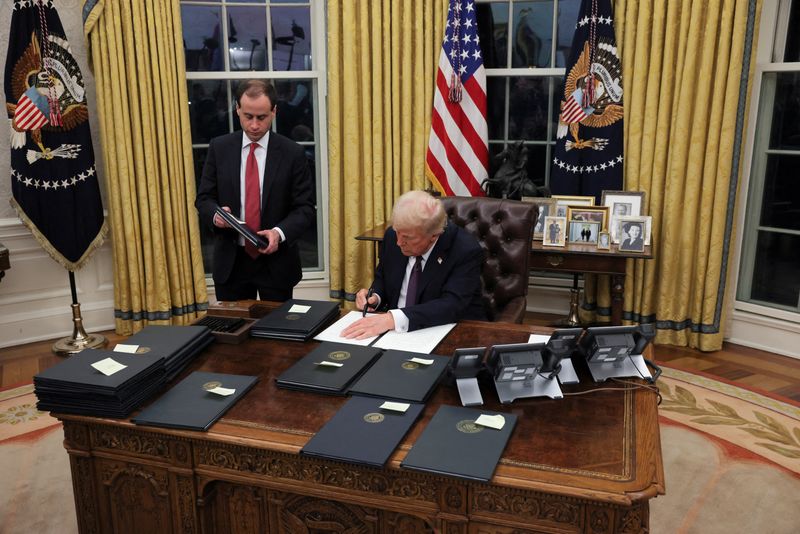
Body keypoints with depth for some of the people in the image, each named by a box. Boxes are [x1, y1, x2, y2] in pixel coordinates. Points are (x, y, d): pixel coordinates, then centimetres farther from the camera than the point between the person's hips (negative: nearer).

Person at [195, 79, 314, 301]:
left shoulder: (292, 153, -5)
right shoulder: (219, 148, 1)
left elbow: (304, 207, -4)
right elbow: (204, 198, 4)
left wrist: (280, 232, -22)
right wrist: (215, 214, -18)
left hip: (276, 261, -1)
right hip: (230, 261, 2)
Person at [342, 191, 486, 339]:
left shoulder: (466, 250, -19)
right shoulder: (392, 235, -4)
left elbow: (452, 305, -30)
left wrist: (393, 319, -40)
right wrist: (374, 297, -9)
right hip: (396, 332, 3)